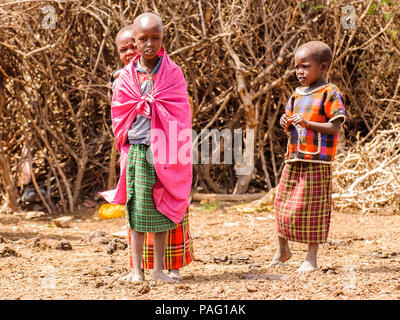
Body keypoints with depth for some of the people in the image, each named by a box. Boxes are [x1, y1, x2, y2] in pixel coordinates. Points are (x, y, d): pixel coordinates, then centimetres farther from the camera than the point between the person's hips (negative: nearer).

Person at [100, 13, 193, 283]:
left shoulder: (173, 73, 2)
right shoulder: (125, 77, 6)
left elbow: (179, 112, -1)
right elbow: (119, 114, 9)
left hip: (164, 150, 0)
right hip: (137, 151, 1)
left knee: (163, 209, 3)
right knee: (137, 209, 0)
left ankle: (159, 269, 10)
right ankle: (137, 269, 4)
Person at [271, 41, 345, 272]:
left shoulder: (330, 94, -7)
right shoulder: (297, 95, 14)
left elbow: (335, 127, -14)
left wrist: (308, 123, -23)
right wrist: (287, 124, -1)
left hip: (317, 162, -7)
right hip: (294, 159, 7)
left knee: (312, 209, -3)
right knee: (282, 205, 12)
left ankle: (312, 257, 7)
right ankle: (283, 249, 30)